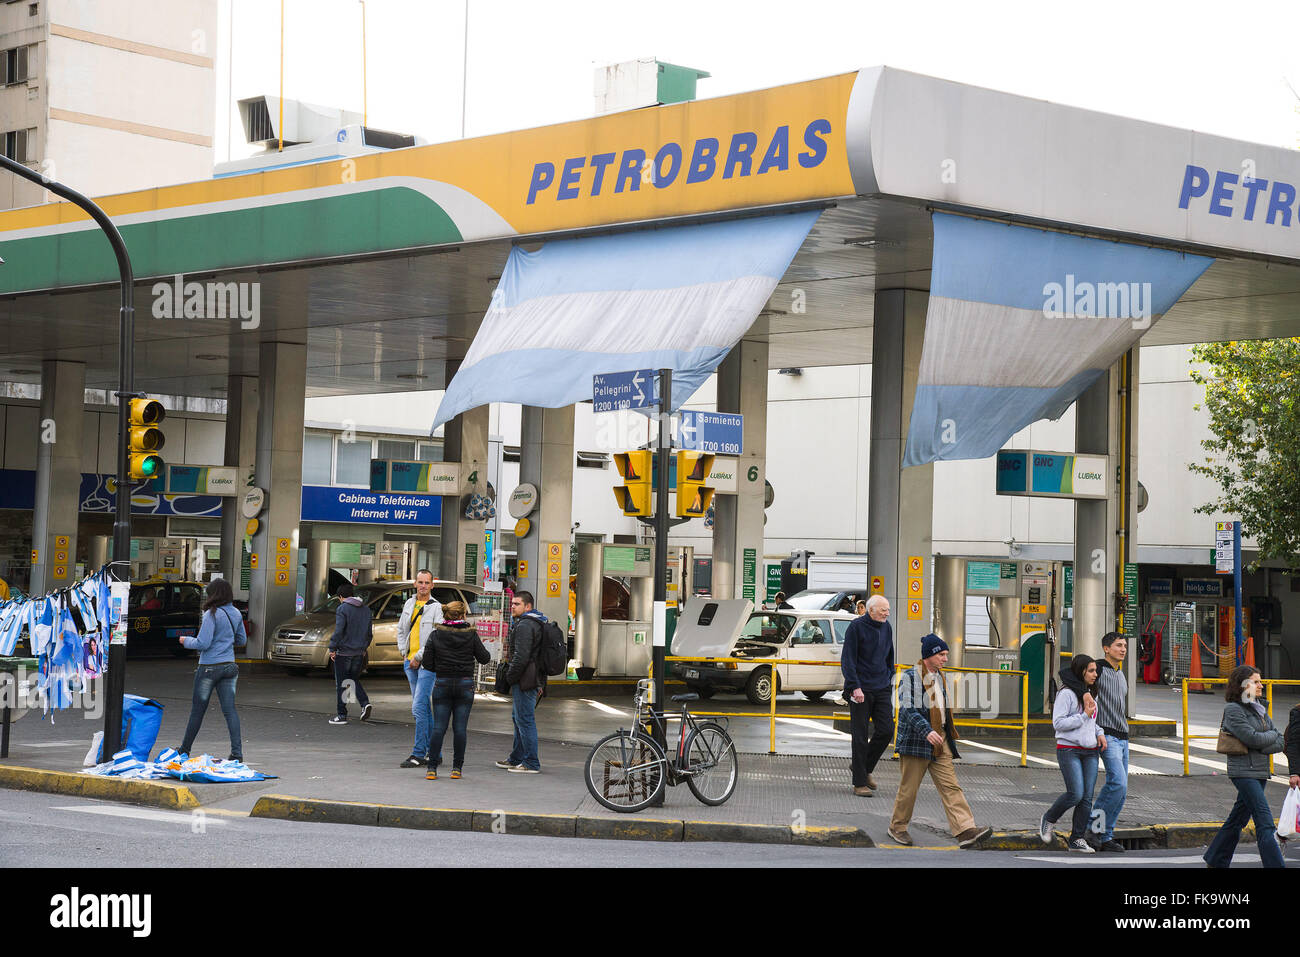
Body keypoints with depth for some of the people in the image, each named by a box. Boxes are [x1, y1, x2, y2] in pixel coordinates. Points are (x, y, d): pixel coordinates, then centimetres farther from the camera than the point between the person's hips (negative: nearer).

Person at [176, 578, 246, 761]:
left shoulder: (212, 614, -15)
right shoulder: (236, 614, 6)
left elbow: (203, 643, -18)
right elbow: (242, 640, 17)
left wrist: (186, 640, 0)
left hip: (209, 667, -5)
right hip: (229, 666, 6)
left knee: (198, 710, 7)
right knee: (229, 709, 3)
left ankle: (184, 750, 21)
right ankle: (237, 752, -6)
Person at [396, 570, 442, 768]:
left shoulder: (436, 608, -7)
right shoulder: (409, 603, 13)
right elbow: (401, 629, 22)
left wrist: (419, 657, -14)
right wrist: (404, 651, 10)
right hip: (410, 662, 7)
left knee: (419, 707, -14)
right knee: (425, 708, 12)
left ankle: (418, 754, -12)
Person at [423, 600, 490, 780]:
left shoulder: (436, 635, -2)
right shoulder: (471, 634, -5)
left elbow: (427, 663, -2)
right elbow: (484, 658, 0)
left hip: (442, 684, 1)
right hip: (465, 684, -1)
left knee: (439, 727, 2)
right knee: (460, 728, 4)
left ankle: (432, 768, -2)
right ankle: (457, 767, 6)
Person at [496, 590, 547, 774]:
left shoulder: (525, 625, -16)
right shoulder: (538, 623, 19)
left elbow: (521, 656, -24)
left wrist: (509, 676, -14)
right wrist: (540, 683, 24)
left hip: (524, 681, -11)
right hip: (535, 678, 11)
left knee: (525, 720, -8)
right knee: (518, 718, 19)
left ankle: (531, 763, -8)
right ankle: (517, 759, 28)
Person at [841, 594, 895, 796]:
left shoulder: (886, 628, 11)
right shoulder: (856, 627, -8)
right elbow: (847, 660, -11)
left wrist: (889, 679, 15)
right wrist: (855, 686, -18)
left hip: (881, 689, 6)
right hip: (861, 690, -6)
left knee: (886, 730, -3)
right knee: (860, 736, -2)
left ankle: (865, 767, 19)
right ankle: (860, 783, 4)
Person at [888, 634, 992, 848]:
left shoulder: (940, 677, 15)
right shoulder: (910, 677, -11)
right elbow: (907, 709, -22)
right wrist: (926, 731, -32)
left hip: (939, 741, 7)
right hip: (915, 742, -7)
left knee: (950, 786, -3)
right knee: (909, 788, 3)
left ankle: (966, 831, -11)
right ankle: (897, 827, 22)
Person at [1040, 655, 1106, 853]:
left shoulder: (1091, 693, 15)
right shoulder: (1067, 693, -10)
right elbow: (1058, 723, -15)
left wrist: (1099, 733, 10)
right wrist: (1085, 715, -16)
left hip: (1090, 751, 7)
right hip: (1069, 749, -7)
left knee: (1087, 797, 0)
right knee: (1075, 794, -13)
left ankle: (1077, 839, 6)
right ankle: (1048, 819, 12)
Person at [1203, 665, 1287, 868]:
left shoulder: (1259, 708, 14)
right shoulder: (1233, 709, -10)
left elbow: (1282, 742, 9)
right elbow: (1252, 738, -20)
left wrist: (1264, 747, -11)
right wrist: (1272, 735, -2)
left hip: (1260, 771, 8)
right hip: (1244, 772, -8)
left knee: (1238, 818, 15)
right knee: (1265, 823, -13)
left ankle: (1215, 861, 27)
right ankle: (1275, 864, -16)